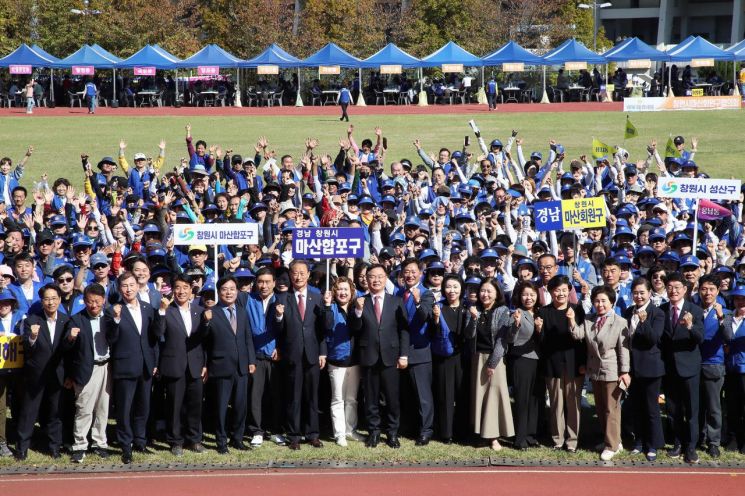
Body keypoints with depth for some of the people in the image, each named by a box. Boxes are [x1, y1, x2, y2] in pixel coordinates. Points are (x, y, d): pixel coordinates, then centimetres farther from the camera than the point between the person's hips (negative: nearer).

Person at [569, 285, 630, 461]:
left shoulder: (620, 322, -10)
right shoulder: (588, 322, 8)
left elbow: (623, 348, -11)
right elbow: (577, 334, -6)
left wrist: (624, 372, -13)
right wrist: (572, 321, -22)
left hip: (612, 372, -6)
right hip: (595, 371, 6)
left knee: (611, 409, -1)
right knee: (600, 409, 14)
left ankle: (611, 446, 7)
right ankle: (614, 440, 27)